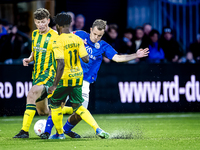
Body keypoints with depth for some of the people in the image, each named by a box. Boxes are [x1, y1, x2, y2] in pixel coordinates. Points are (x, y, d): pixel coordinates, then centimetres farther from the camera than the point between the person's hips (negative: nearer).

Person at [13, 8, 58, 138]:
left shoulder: (55, 37, -12)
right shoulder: (35, 34, 9)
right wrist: (29, 59, 2)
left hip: (49, 74, -8)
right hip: (36, 74, 8)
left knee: (32, 94, -31)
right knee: (42, 111, 12)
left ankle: (25, 130, -31)